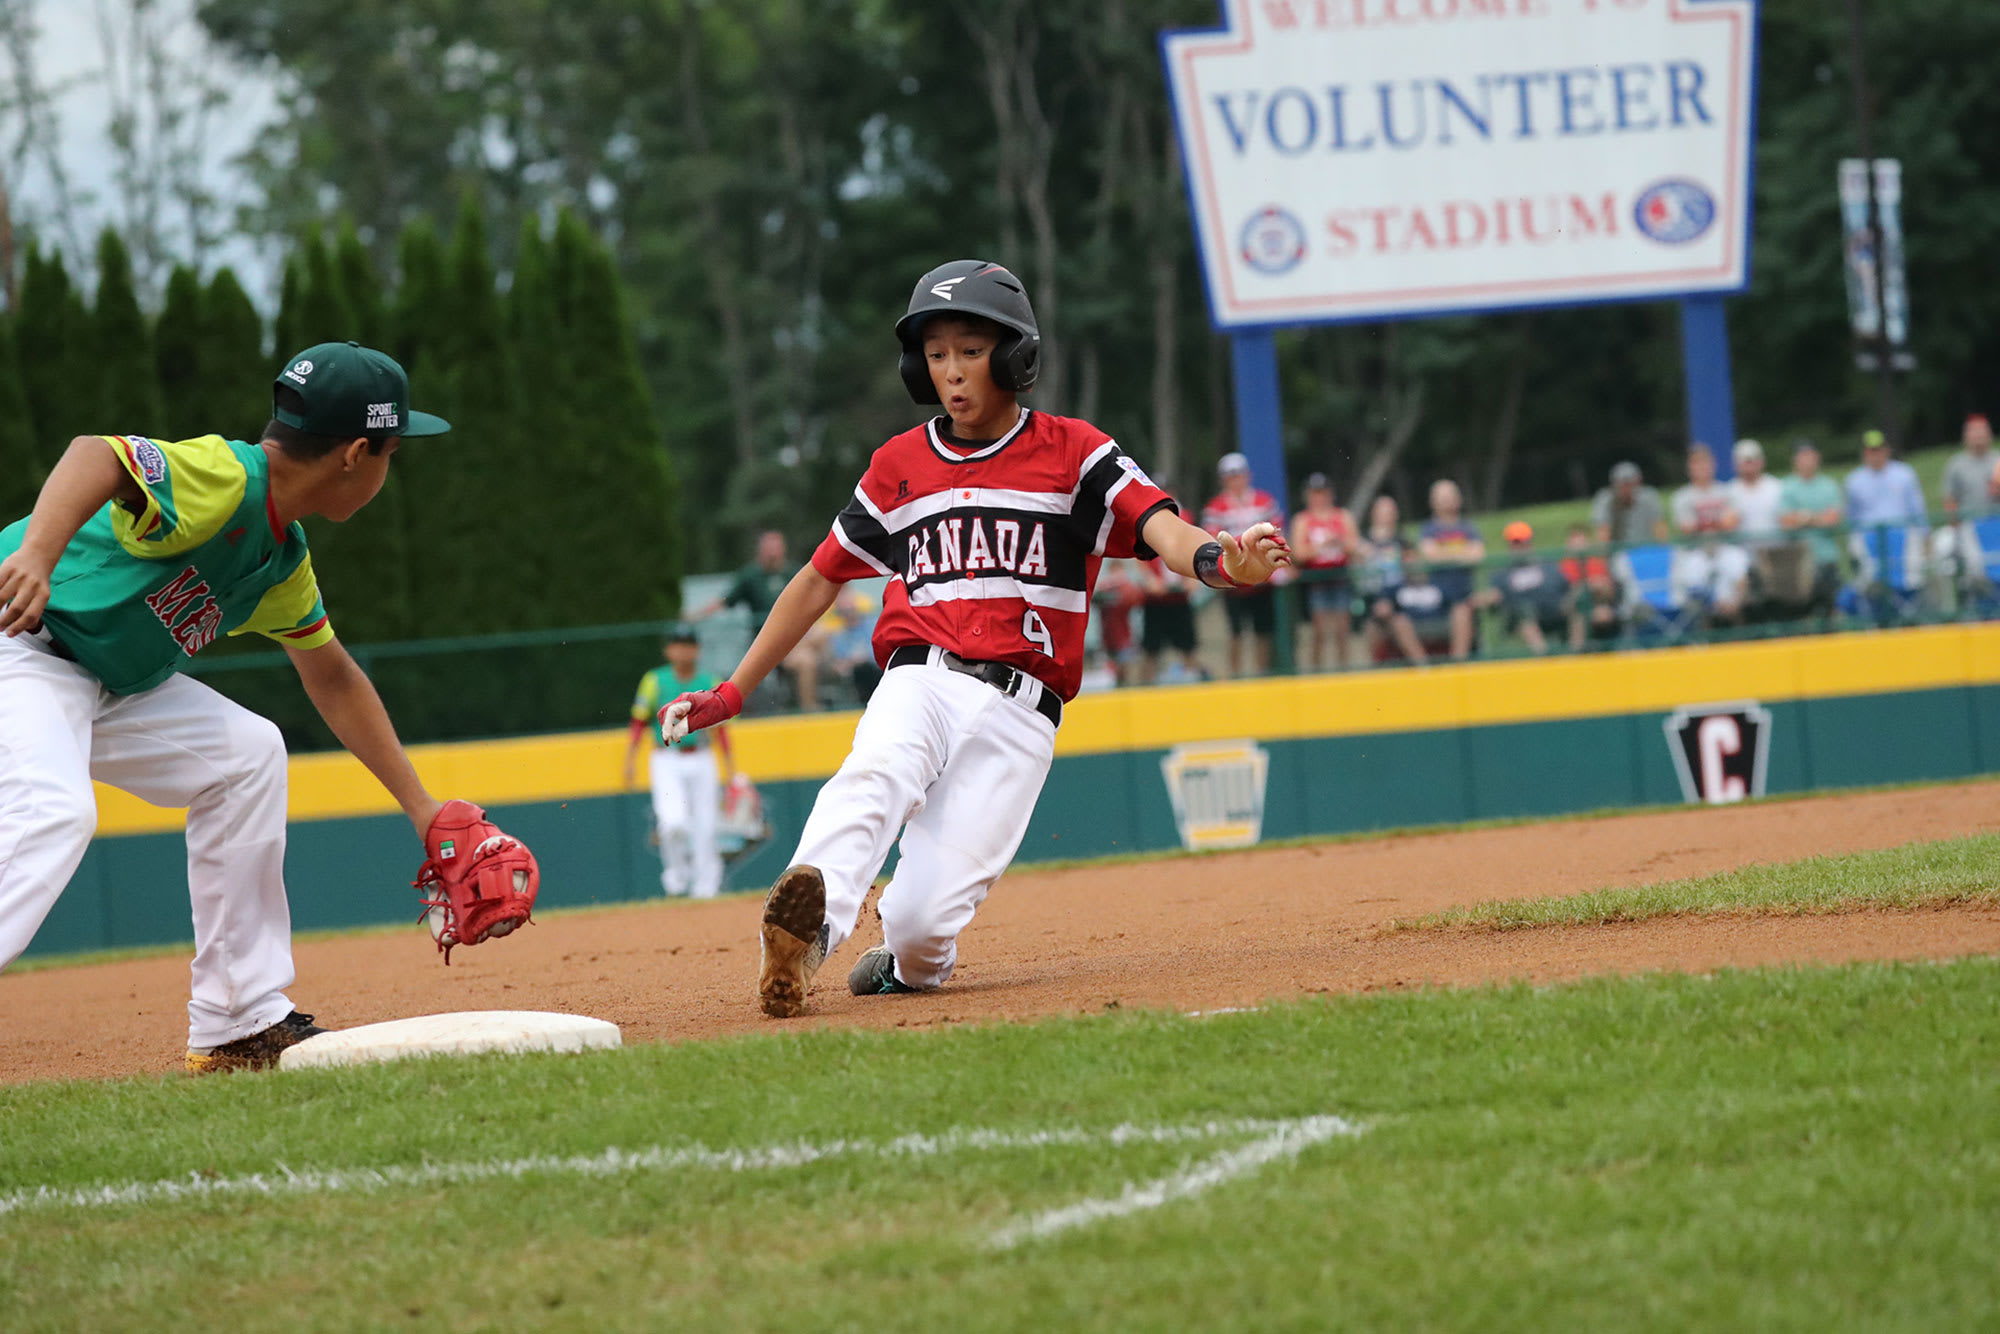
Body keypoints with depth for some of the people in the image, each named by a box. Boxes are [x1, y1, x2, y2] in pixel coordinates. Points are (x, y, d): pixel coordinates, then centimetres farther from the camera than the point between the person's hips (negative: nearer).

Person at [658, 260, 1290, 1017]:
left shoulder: (1073, 455, 5)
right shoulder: (899, 468, 16)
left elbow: (1161, 529, -12)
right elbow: (820, 580, 25)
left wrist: (1220, 561, -36)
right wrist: (733, 693, 22)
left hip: (1018, 707, -2)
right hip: (918, 681, 2)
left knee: (919, 923, -16)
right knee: (874, 778, -35)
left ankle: (911, 967, 19)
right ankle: (811, 924, -58)